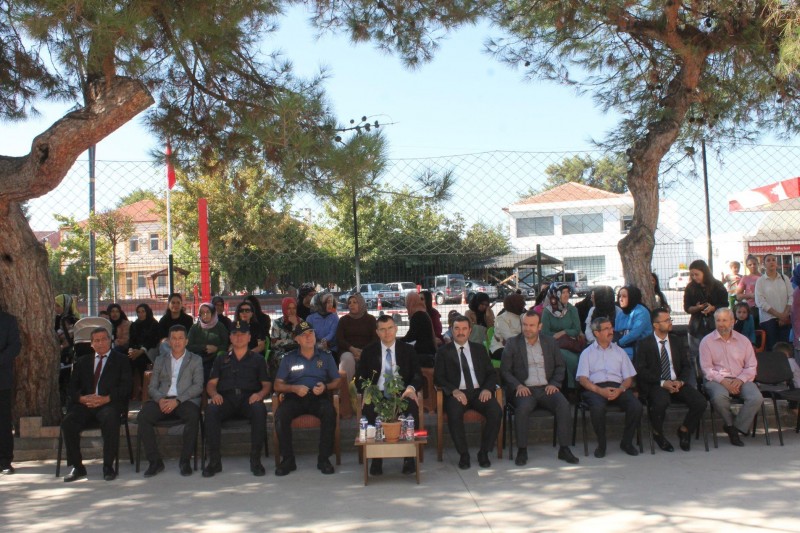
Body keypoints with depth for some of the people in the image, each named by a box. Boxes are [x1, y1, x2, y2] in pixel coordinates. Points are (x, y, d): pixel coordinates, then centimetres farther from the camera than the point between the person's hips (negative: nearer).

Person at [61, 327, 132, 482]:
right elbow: (72, 387, 15)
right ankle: (77, 467, -11)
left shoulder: (121, 360, 14)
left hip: (109, 404, -3)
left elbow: (125, 387, 1)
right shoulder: (83, 361, 25)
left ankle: (108, 466, -23)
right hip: (85, 404, 4)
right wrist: (82, 398, -8)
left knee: (110, 420, -36)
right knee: (67, 422, -26)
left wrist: (106, 399, -15)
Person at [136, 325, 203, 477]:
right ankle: (155, 461, -16)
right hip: (162, 400, 3)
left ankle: (185, 461, -20)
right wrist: (160, 399, -10)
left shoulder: (196, 360, 14)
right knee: (142, 417, -27)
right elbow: (152, 387, 14)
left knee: (193, 416, -35)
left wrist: (177, 400, -13)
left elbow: (198, 386, 1)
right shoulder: (160, 360, 23)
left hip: (185, 401, -2)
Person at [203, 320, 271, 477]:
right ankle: (214, 460, -27)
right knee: (211, 410, -33)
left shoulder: (257, 359, 21)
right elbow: (211, 384, 17)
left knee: (259, 410, -36)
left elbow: (267, 384, 13)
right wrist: (214, 394, -7)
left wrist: (260, 394, -10)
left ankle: (255, 459, -27)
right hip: (226, 399, 1)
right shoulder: (221, 359, 26)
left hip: (249, 399, -1)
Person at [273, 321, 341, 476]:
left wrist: (325, 387, -9)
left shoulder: (326, 357, 15)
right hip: (295, 397, 0)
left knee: (330, 413, -33)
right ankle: (288, 459, -17)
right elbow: (277, 385, 7)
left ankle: (324, 458, -21)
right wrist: (294, 389, -11)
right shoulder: (289, 358, 13)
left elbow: (337, 381, 12)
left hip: (318, 397, 0)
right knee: (280, 415, -31)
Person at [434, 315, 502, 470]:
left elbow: (491, 373, 15)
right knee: (454, 414, -35)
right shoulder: (443, 352, 11)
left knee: (496, 412, -27)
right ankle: (463, 454, -14)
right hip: (456, 393, -2)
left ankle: (484, 452, -9)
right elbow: (438, 377, 2)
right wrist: (454, 390, -16)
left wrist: (487, 389, -7)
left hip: (479, 392, 2)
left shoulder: (479, 349, 19)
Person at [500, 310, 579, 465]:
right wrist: (518, 385, -14)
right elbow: (505, 370, 2)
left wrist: (554, 384, -2)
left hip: (546, 388, 2)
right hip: (524, 389, -2)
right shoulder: (512, 343, 6)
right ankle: (522, 450, -21)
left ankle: (564, 448, -17)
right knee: (523, 407, -34)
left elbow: (560, 366, 16)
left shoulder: (550, 342, 14)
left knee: (564, 405, -27)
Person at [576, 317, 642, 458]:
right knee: (598, 407, -37)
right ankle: (601, 444, -14)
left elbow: (629, 377, 14)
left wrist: (620, 390, -9)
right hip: (595, 388, -3)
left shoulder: (620, 351, 22)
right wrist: (600, 390, -15)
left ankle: (626, 442, -5)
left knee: (636, 406, -27)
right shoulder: (587, 353, 14)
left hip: (618, 387, 3)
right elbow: (583, 378, 2)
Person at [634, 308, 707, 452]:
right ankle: (658, 434, -4)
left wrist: (680, 381, -9)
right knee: (661, 402, -37)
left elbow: (687, 366, 12)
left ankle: (684, 430, 7)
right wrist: (662, 383, -16)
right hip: (656, 385, -4)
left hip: (677, 383, 4)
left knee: (700, 402, -23)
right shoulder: (644, 344, 1)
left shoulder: (678, 341, 14)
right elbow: (640, 370, -6)